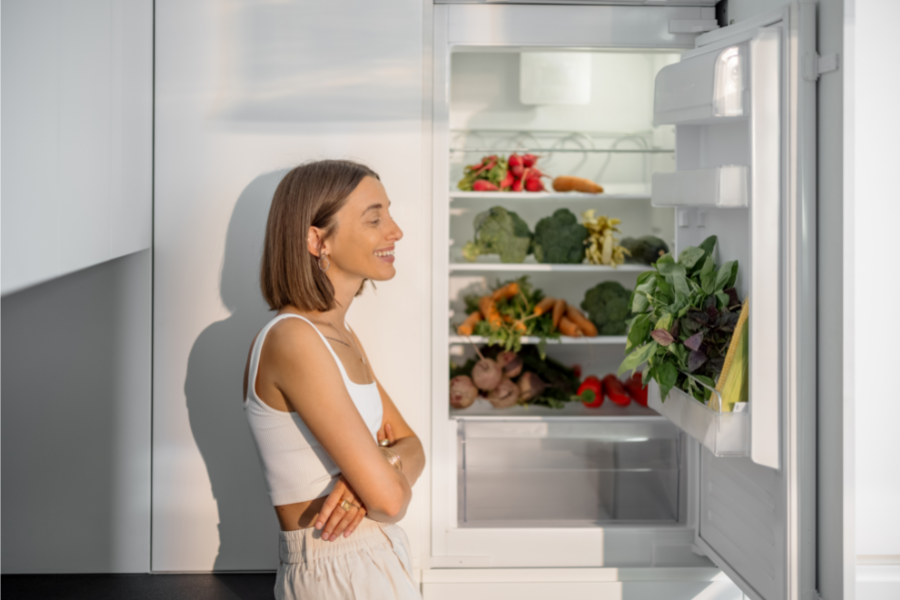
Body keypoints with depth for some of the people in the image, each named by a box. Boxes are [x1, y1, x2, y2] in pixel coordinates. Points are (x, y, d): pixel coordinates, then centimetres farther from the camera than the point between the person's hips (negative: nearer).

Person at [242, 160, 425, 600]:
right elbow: (389, 500, -24)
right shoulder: (293, 340, -20)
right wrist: (390, 474, -2)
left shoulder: (341, 337, 7)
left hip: (375, 564, 8)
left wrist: (384, 463, -14)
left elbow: (411, 447, 7)